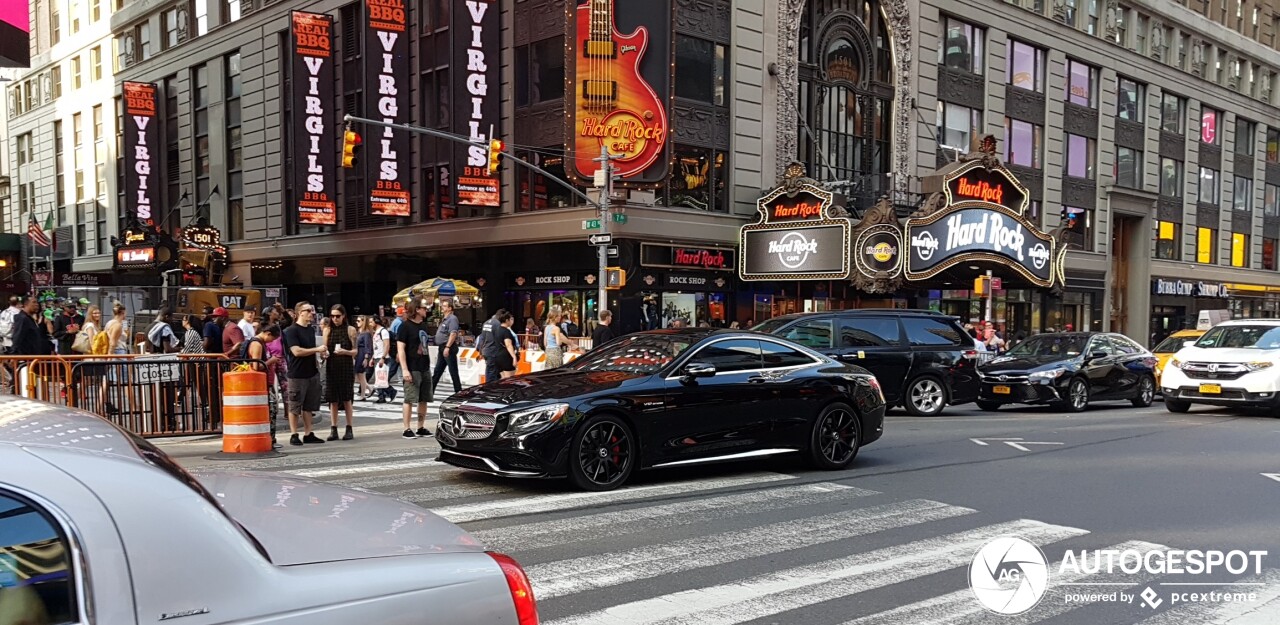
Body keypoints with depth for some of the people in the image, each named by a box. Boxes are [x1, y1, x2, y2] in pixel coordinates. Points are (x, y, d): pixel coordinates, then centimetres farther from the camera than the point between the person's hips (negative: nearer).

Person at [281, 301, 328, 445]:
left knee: (308, 406, 10)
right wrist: (317, 349, -15)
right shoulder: (291, 331, -9)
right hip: (297, 374, -7)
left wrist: (321, 353, 6)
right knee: (295, 406, 1)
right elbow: (296, 351, -19)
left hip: (312, 373, 7)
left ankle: (308, 434, 16)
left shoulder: (311, 330, 15)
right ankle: (293, 435, 7)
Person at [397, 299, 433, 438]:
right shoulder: (405, 326, -9)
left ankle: (421, 428, 17)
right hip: (412, 368, -7)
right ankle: (407, 429, 1)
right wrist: (404, 369, -19)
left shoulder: (423, 325, 14)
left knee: (424, 399, 9)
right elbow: (400, 349, -13)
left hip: (425, 368, 7)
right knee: (410, 399, -5)